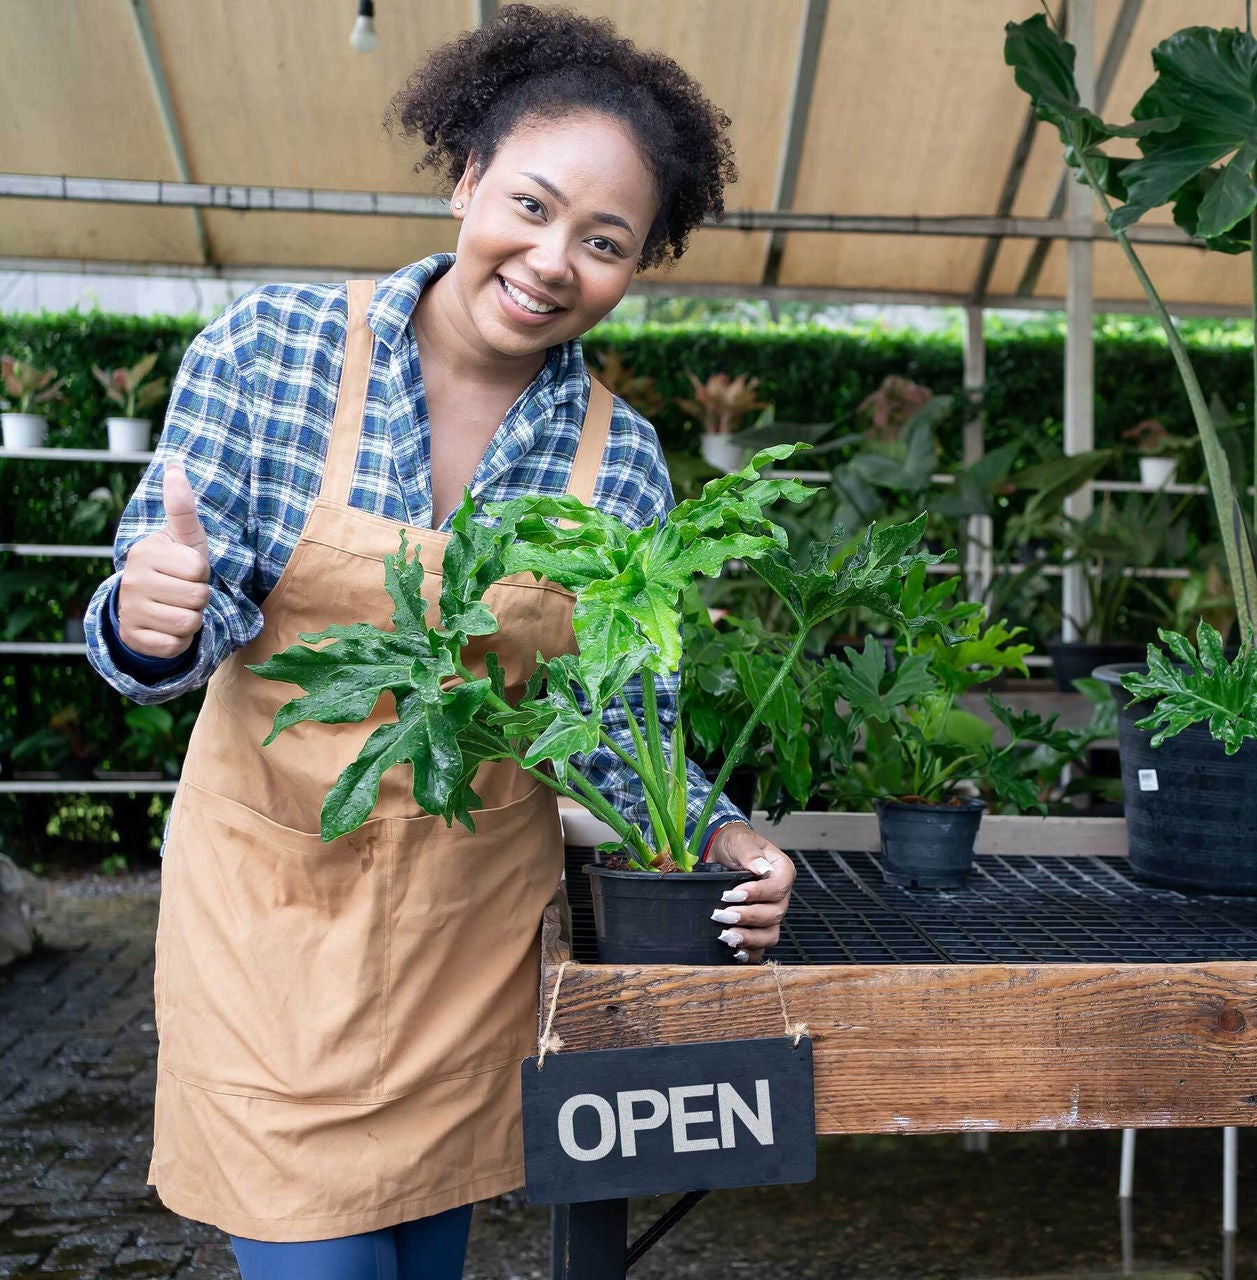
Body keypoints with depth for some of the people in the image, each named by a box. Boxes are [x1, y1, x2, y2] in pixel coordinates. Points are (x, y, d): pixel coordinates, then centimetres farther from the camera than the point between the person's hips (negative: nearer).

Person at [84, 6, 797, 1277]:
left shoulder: (621, 458, -4)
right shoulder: (273, 347, -10)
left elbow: (623, 718, 1)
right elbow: (182, 631, -8)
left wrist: (716, 837, -17)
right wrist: (153, 622, -30)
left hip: (479, 925, 3)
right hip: (276, 900, -2)